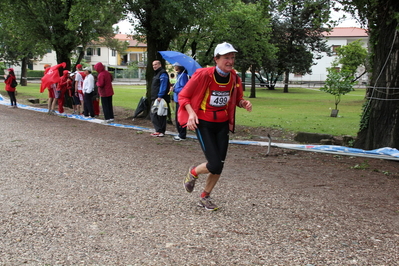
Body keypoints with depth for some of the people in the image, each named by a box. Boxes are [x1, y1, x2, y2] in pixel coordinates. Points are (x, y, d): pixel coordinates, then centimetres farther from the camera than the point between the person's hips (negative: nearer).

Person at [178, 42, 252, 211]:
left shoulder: (234, 78, -3)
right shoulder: (203, 75, -18)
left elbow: (236, 99, 14)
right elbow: (183, 96, -9)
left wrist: (244, 103, -8)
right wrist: (191, 113, -25)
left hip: (222, 124, 5)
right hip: (204, 124, -5)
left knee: (219, 166, 5)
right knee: (214, 165, -14)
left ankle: (205, 197, 29)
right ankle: (193, 173, 21)